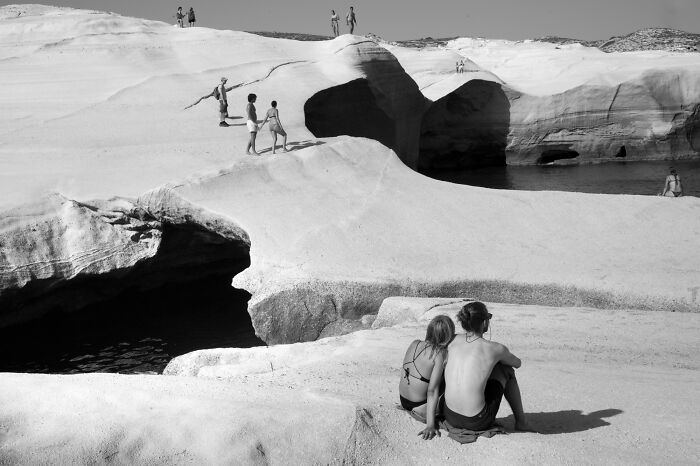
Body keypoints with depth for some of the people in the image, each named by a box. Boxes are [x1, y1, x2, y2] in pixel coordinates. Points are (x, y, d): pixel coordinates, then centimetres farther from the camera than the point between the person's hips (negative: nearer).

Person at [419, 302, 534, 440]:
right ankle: (521, 422, 31)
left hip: (450, 418, 3)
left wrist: (430, 424, 4)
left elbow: (432, 388, -1)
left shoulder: (451, 342, -1)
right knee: (506, 370, 17)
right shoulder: (495, 349, -9)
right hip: (477, 423, -3)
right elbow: (517, 363, 16)